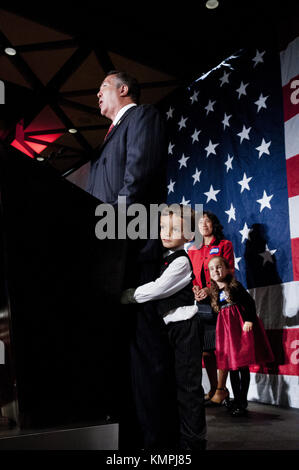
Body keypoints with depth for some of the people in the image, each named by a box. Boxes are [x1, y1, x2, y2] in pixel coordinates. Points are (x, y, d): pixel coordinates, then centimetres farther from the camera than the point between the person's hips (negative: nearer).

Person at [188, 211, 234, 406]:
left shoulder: (224, 245, 6)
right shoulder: (193, 250, 18)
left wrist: (210, 289, -17)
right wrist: (195, 289, -9)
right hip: (201, 303, 4)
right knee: (205, 348, 5)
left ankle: (221, 390, 3)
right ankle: (213, 388, 16)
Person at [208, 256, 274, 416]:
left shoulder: (234, 285, -6)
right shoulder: (214, 292, 10)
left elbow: (250, 302, -10)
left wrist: (249, 320, -18)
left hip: (241, 325, -5)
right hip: (226, 328, 6)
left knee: (243, 365, -1)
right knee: (232, 366, 9)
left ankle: (243, 401, 6)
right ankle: (237, 399, 19)